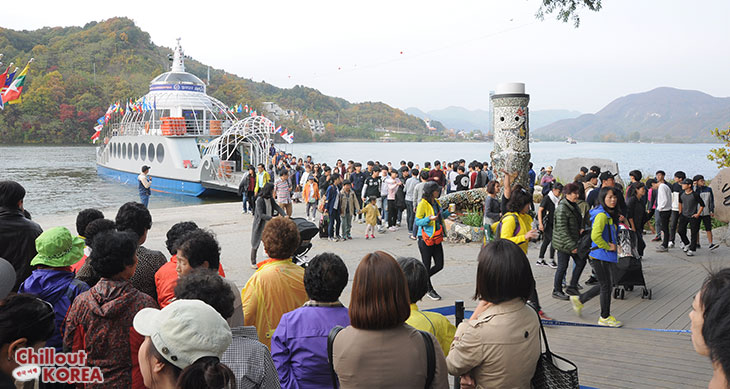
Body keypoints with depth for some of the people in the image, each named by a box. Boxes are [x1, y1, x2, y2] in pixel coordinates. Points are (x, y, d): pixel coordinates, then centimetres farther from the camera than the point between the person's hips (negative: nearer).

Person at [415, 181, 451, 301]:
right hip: (425, 239, -7)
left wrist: (448, 211, 7)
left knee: (439, 265, 7)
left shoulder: (436, 202, 9)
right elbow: (417, 221, -13)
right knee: (427, 266, 4)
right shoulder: (423, 204, -14)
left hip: (436, 238, 7)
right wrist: (429, 219, -28)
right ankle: (429, 290, 19)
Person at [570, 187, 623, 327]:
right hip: (600, 256, -10)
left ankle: (579, 299, 30)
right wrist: (609, 247, -16)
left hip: (606, 256, 10)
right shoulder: (602, 215, -18)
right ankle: (605, 317, 15)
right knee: (606, 285, 1)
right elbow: (595, 236, -27)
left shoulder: (610, 215, 12)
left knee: (605, 285, 17)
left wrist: (613, 245, 9)